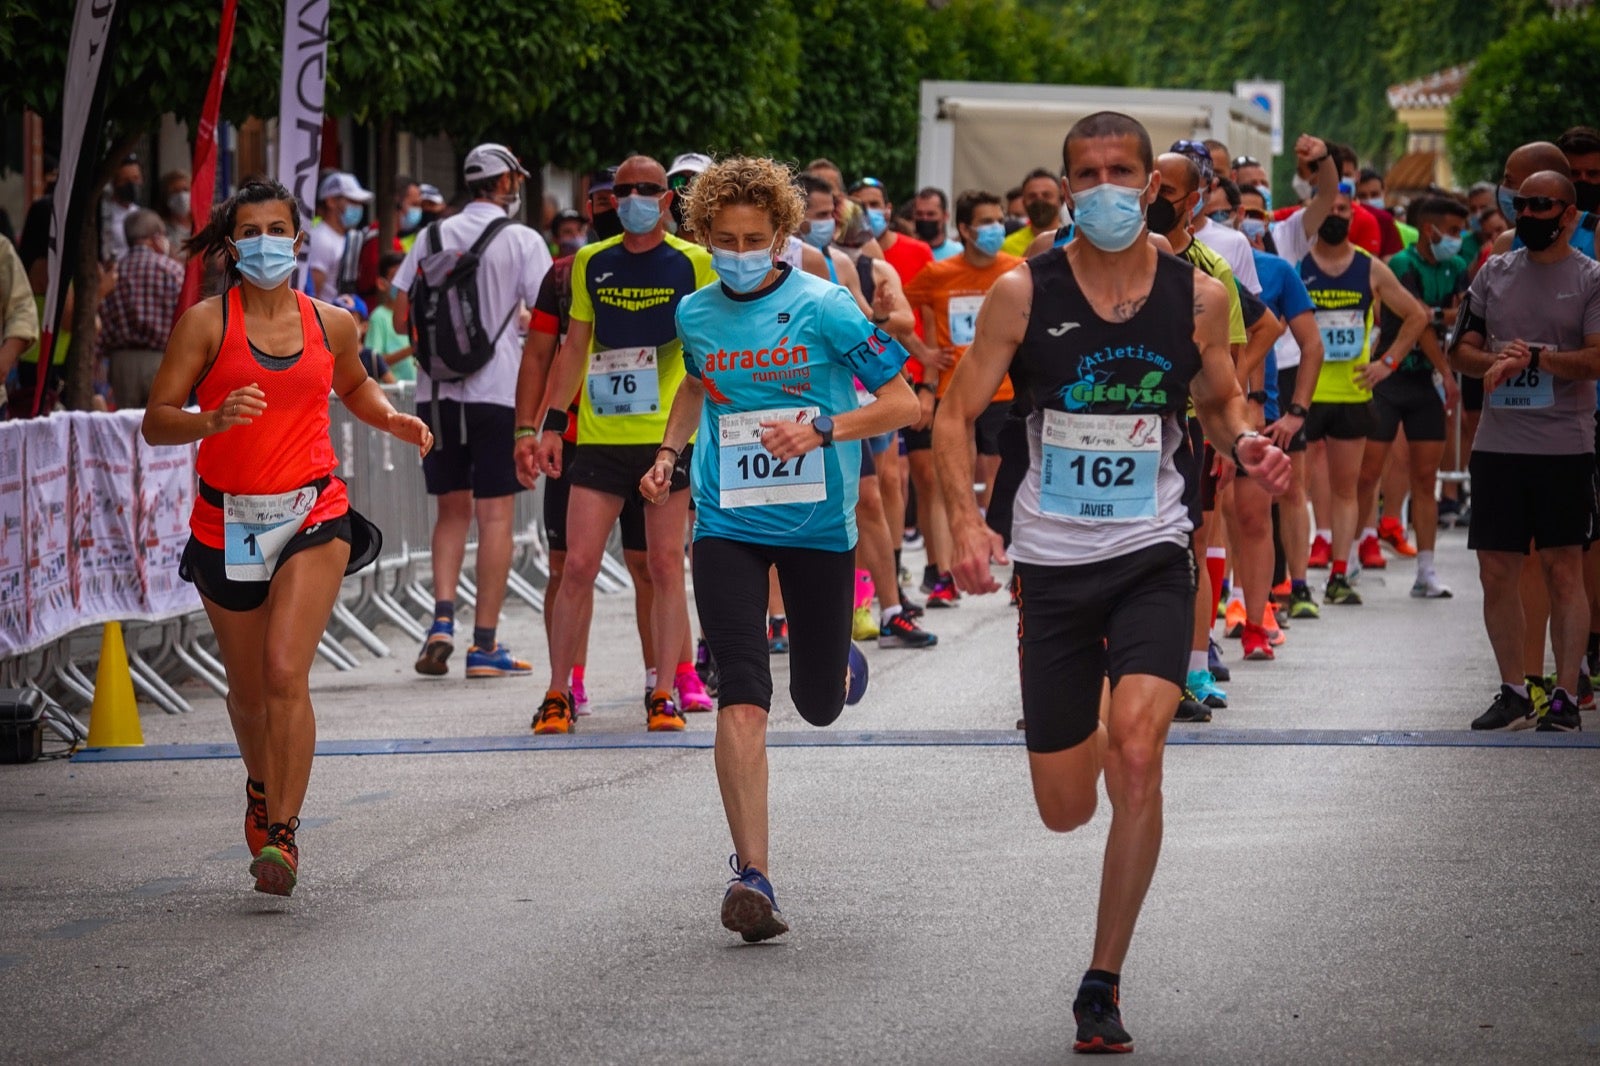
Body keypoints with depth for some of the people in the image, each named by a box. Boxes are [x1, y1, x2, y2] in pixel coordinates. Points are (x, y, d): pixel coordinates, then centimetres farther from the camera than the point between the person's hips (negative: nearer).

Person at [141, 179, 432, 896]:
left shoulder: (331, 324, 5)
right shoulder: (205, 322, -4)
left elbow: (353, 385, 28)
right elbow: (156, 421, -7)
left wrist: (391, 420, 8)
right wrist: (213, 420, -26)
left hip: (313, 514, 0)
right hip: (228, 520, 0)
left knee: (285, 673, -17)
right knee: (248, 688, 12)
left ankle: (282, 833, -13)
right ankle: (262, 789, 43)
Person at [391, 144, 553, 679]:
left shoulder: (433, 237, 7)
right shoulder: (521, 241, -3)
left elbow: (401, 319, 7)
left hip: (437, 391, 4)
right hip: (497, 389, -4)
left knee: (452, 510, 14)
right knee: (495, 515, 1)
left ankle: (442, 619, -4)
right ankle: (484, 643, 0)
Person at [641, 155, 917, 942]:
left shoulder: (824, 308, -9)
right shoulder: (695, 315, 4)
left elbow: (902, 403, -8)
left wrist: (822, 430, -21)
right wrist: (668, 452, 12)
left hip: (818, 524, -1)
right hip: (728, 524, 2)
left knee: (819, 704, 11)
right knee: (742, 697, -14)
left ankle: (841, 664, 51)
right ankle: (752, 875, -15)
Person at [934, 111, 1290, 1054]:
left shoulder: (1198, 295, -2)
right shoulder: (1025, 294, -5)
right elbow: (957, 416, -1)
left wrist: (1247, 441, -7)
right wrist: (967, 519, -18)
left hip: (1154, 558, -1)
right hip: (1053, 563, 1)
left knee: (1135, 755, -23)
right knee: (1065, 809, 6)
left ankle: (1104, 984, -11)